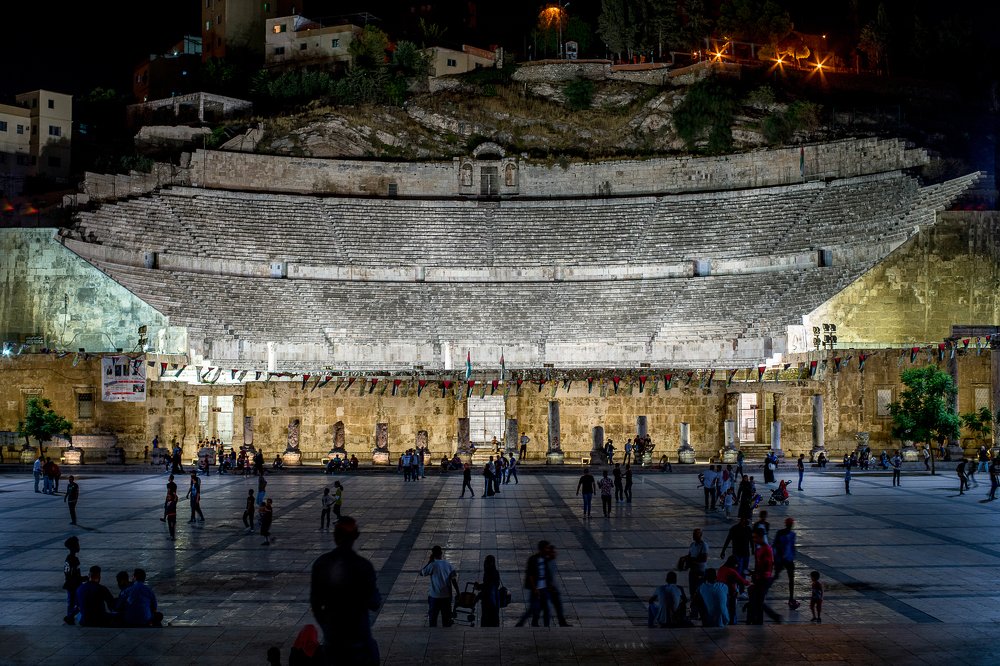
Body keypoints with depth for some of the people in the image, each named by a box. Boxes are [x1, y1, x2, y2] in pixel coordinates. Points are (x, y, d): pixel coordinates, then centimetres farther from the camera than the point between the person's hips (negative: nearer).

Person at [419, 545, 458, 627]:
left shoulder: (432, 565, -12)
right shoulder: (448, 565, -1)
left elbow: (421, 573, -1)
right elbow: (454, 580, -3)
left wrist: (429, 561, 0)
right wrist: (457, 593, 4)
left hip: (435, 596, -3)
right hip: (447, 596, 3)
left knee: (433, 617, 11)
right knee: (446, 616, 13)